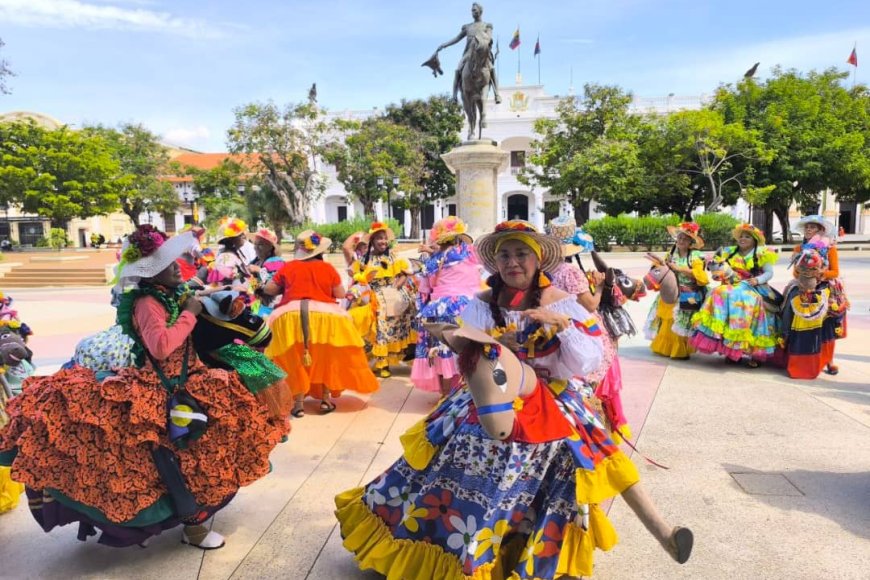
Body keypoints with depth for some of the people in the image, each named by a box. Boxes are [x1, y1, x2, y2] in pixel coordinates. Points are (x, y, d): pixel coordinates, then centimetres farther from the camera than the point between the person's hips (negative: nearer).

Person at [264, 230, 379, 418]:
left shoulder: (288, 267, 9)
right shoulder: (327, 267, 5)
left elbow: (268, 289, 14)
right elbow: (341, 294, 9)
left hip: (290, 318, 1)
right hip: (324, 316, 0)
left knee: (295, 361, 10)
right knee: (327, 358, 16)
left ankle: (298, 403, 11)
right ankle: (326, 399, 21)